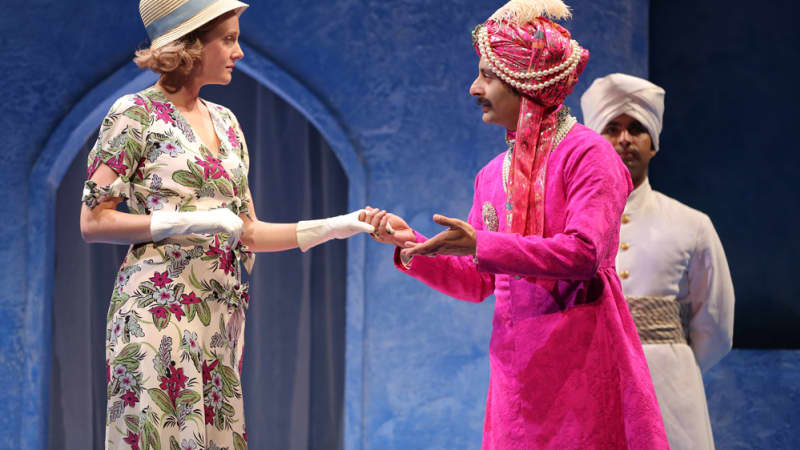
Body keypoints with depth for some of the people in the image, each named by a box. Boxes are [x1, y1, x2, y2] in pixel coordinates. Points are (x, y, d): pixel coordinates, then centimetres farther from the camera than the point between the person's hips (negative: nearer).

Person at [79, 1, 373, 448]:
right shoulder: (138, 114, -4)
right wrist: (194, 223, -15)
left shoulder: (224, 121, 16)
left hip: (220, 316, 7)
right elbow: (93, 220, -8)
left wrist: (333, 226, 6)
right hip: (160, 307, -6)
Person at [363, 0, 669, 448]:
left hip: (583, 358, -6)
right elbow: (478, 283, 16)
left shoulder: (586, 152, -6)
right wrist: (413, 245, 2)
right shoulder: (493, 175, 15)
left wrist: (482, 246, -21)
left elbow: (583, 254, -19)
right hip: (518, 364, 6)